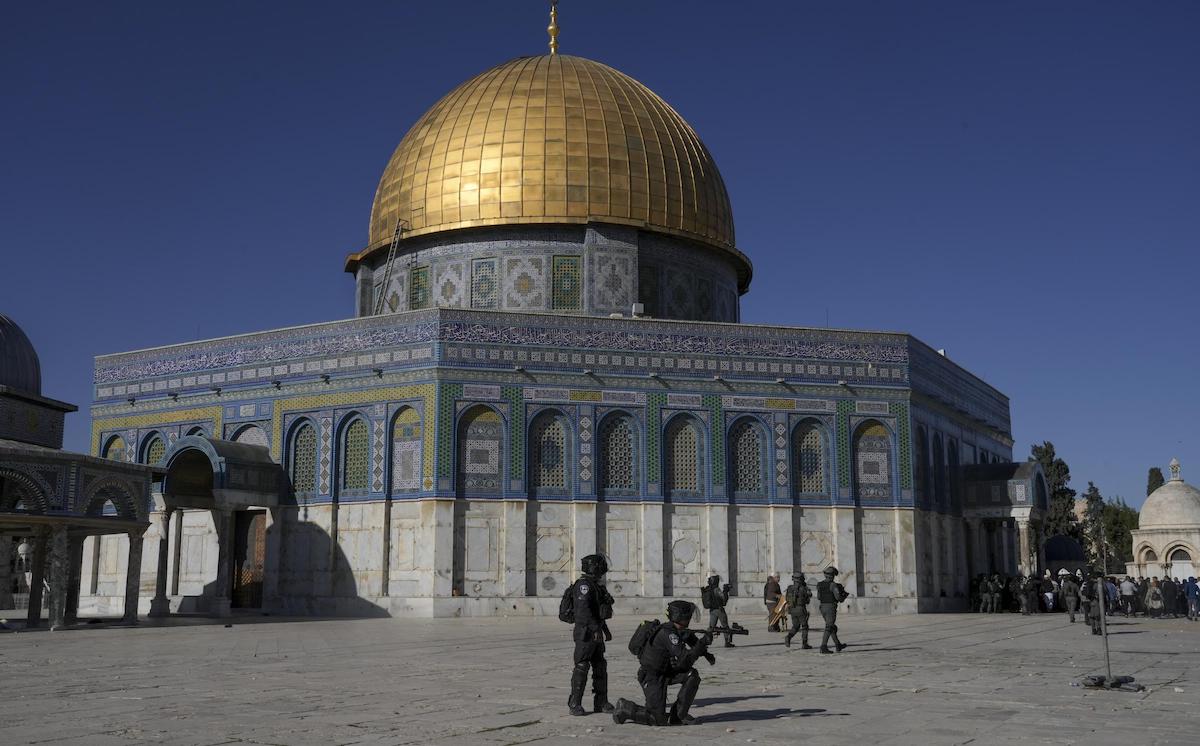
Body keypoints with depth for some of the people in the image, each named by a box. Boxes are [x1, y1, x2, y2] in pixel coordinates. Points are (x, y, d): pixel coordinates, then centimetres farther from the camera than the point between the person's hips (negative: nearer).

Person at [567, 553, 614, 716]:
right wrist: (596, 629, -29)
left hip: (595, 633, 10)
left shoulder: (594, 585, 18)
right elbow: (584, 609, -26)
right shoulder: (584, 584, -15)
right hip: (585, 633, -10)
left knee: (600, 667, 10)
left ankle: (601, 702, 16)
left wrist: (606, 629, 28)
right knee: (581, 668, -8)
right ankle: (575, 705, -4)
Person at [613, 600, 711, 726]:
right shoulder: (668, 633, -27)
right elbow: (685, 660, -32)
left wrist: (706, 653, 3)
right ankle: (625, 709, 10)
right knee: (659, 720, -10)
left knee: (692, 675, -8)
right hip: (651, 677, -9)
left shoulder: (679, 630, 1)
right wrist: (703, 642, -29)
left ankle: (678, 715, 0)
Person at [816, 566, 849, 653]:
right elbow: (838, 597, -19)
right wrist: (844, 596, 4)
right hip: (831, 608, -7)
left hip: (822, 608, 7)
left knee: (832, 627, 19)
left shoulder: (819, 585, 8)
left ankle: (838, 645, 28)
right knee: (828, 629, -8)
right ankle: (823, 647, -15)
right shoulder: (833, 585, -13)